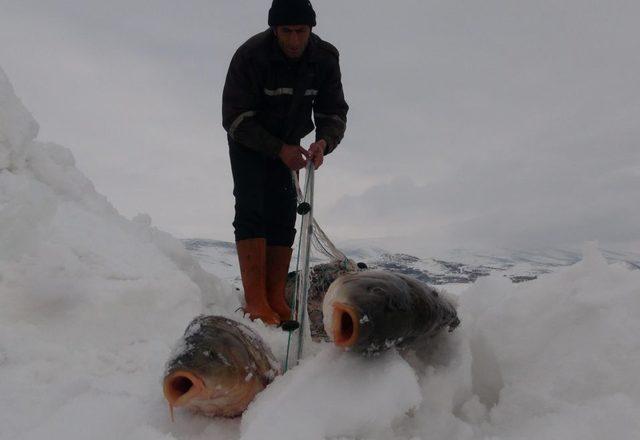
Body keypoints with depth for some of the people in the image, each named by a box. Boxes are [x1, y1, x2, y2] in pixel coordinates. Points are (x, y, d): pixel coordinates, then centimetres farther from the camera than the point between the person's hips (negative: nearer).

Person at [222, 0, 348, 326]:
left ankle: (276, 301, 2)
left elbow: (334, 111, -9)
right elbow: (235, 118, -23)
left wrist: (324, 141, -31)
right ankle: (256, 303, -19)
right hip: (249, 143, -4)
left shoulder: (325, 58, -14)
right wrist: (279, 150, -31)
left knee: (283, 216, -2)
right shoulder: (250, 55, -25)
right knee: (251, 210, -17)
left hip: (290, 145, 4)